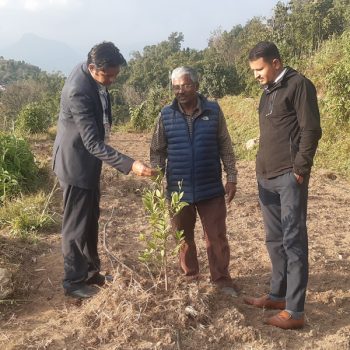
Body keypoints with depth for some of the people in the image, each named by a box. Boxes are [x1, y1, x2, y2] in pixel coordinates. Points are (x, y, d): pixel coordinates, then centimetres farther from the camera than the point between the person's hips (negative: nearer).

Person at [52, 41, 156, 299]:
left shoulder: (93, 78, -2)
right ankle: (74, 281, 21)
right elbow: (93, 142, -34)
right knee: (77, 225, 4)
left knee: (91, 221, 18)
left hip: (88, 160, 9)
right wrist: (130, 164, -40)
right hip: (76, 163, -9)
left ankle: (91, 271, 33)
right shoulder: (78, 91, -31)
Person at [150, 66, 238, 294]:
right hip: (178, 189, 2)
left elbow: (225, 147, 2)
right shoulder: (166, 115, -1)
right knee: (183, 237, 15)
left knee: (217, 237, 5)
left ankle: (222, 280, 19)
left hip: (211, 188, -1)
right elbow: (157, 151, 4)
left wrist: (232, 178, -1)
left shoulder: (213, 111, -3)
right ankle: (189, 276, 33)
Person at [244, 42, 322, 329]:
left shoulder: (298, 84, -7)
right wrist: (262, 169, 16)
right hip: (266, 176, 9)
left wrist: (300, 170, -15)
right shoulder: (268, 91, 18)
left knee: (293, 240, -4)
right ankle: (278, 294, 28)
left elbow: (311, 130, -13)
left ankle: (295, 311, 2)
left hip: (289, 176, -9)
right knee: (275, 239, 15)